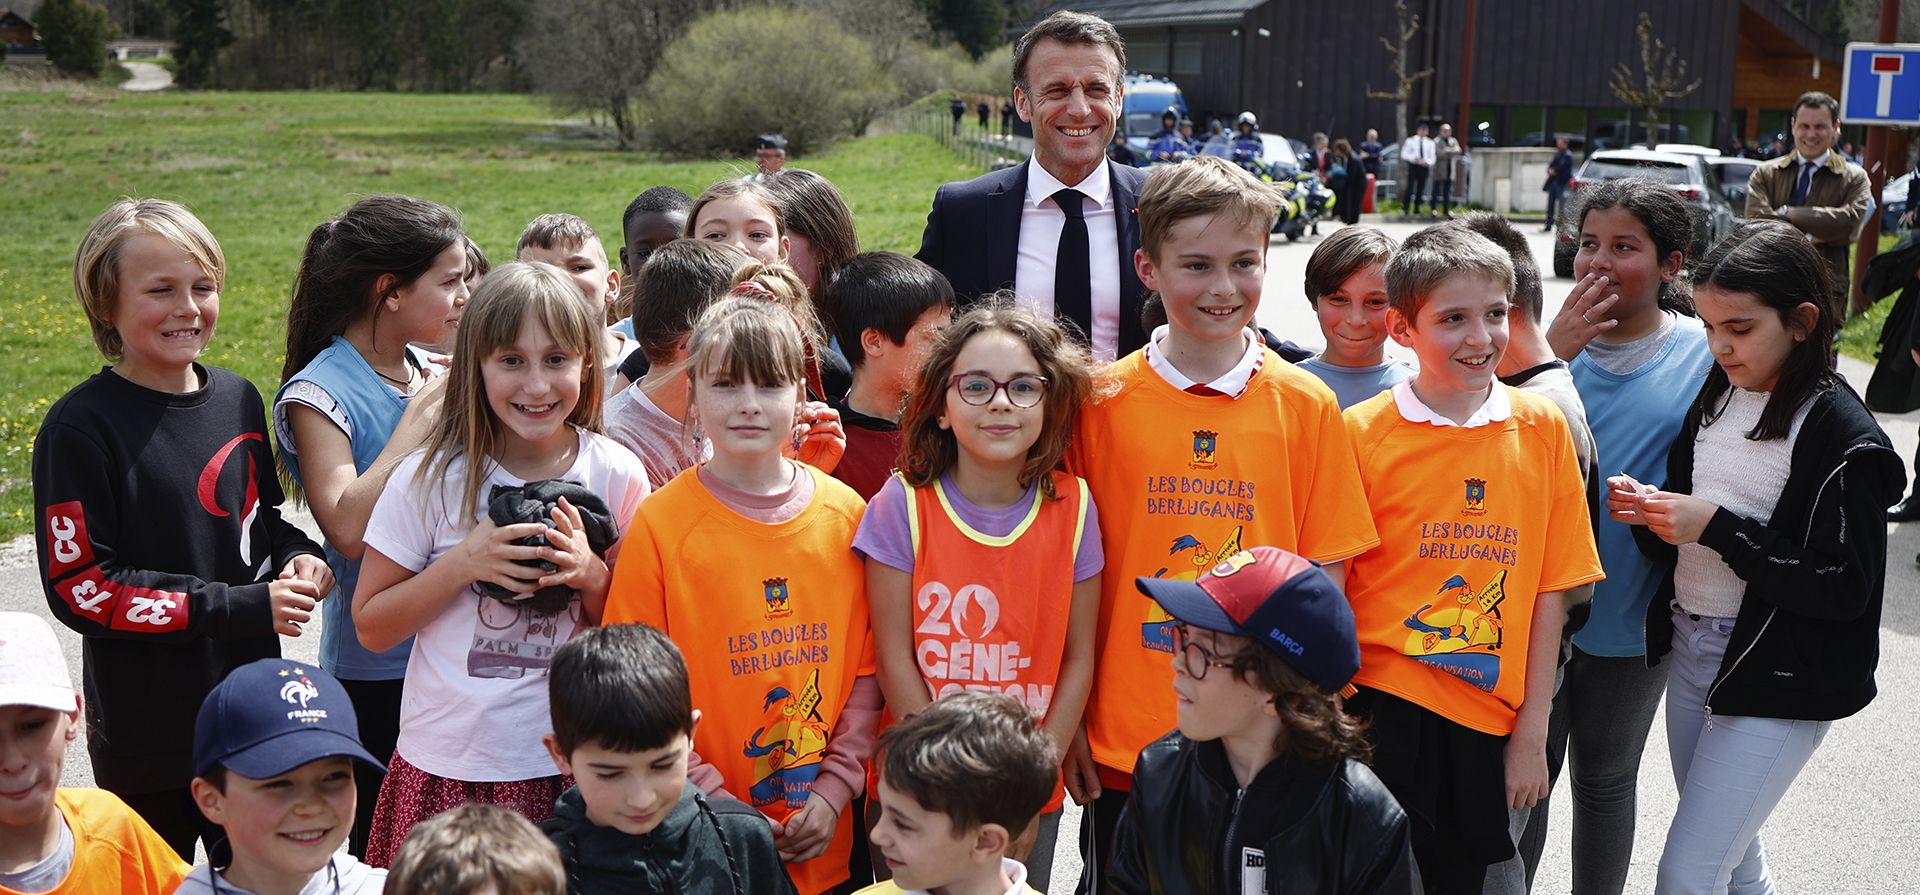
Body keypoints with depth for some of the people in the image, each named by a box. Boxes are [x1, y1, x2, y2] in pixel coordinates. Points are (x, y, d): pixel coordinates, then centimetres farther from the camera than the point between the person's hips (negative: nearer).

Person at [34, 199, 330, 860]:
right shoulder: (81, 426, -15)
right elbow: (81, 590, -16)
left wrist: (297, 556, -7)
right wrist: (241, 607, -21)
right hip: (147, 734, -5)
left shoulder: (238, 399, 3)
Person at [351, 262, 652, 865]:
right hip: (448, 768, -1)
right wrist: (465, 562, -17)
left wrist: (590, 575, -16)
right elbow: (371, 627, -3)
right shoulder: (431, 477, -8)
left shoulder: (617, 475, -4)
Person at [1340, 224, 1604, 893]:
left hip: (1491, 719, 3)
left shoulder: (1542, 428, 2)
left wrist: (1532, 734, 2)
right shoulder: (1363, 431, -5)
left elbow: (1550, 590, 3)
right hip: (1383, 711, -2)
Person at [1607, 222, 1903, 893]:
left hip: (1778, 682, -7)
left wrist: (1718, 527, -22)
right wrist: (1649, 514, -10)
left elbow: (1844, 589, -18)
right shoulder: (1716, 398, 6)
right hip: (1692, 651, 7)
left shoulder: (1842, 437, -15)